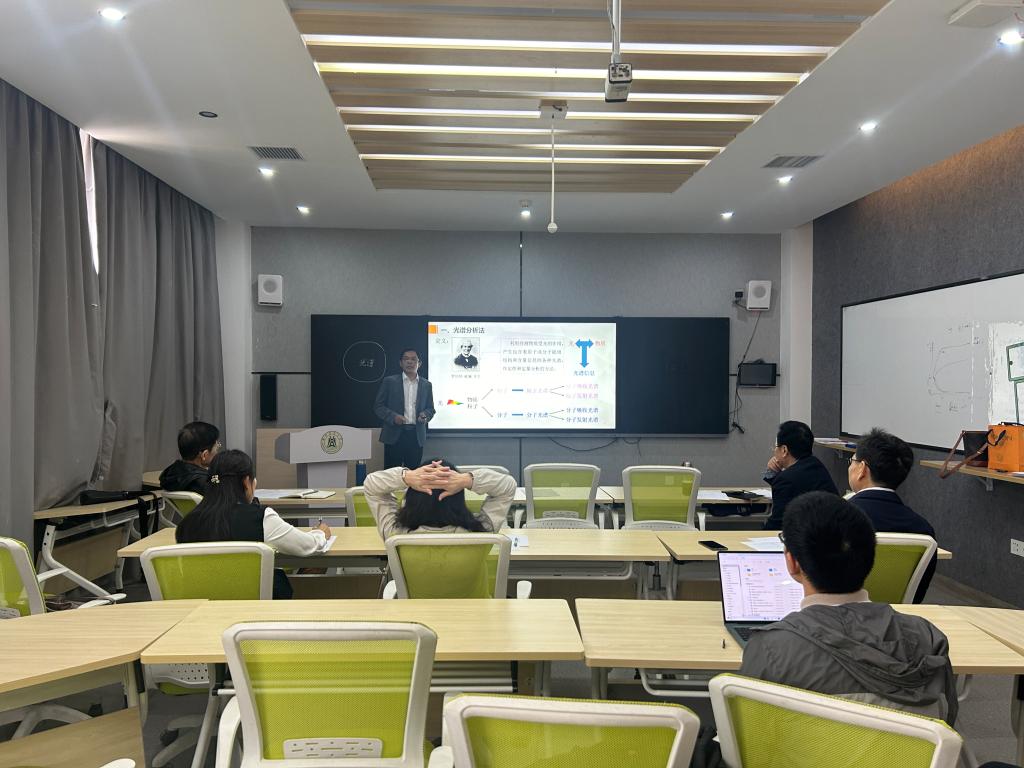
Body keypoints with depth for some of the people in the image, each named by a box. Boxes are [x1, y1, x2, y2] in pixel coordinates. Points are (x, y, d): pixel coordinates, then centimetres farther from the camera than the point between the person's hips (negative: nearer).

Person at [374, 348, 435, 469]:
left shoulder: (426, 385, 11)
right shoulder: (389, 381, 4)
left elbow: (430, 409, 16)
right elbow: (378, 406, 3)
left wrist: (425, 415, -8)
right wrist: (393, 417, -14)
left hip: (416, 436, 2)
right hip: (394, 435, -2)